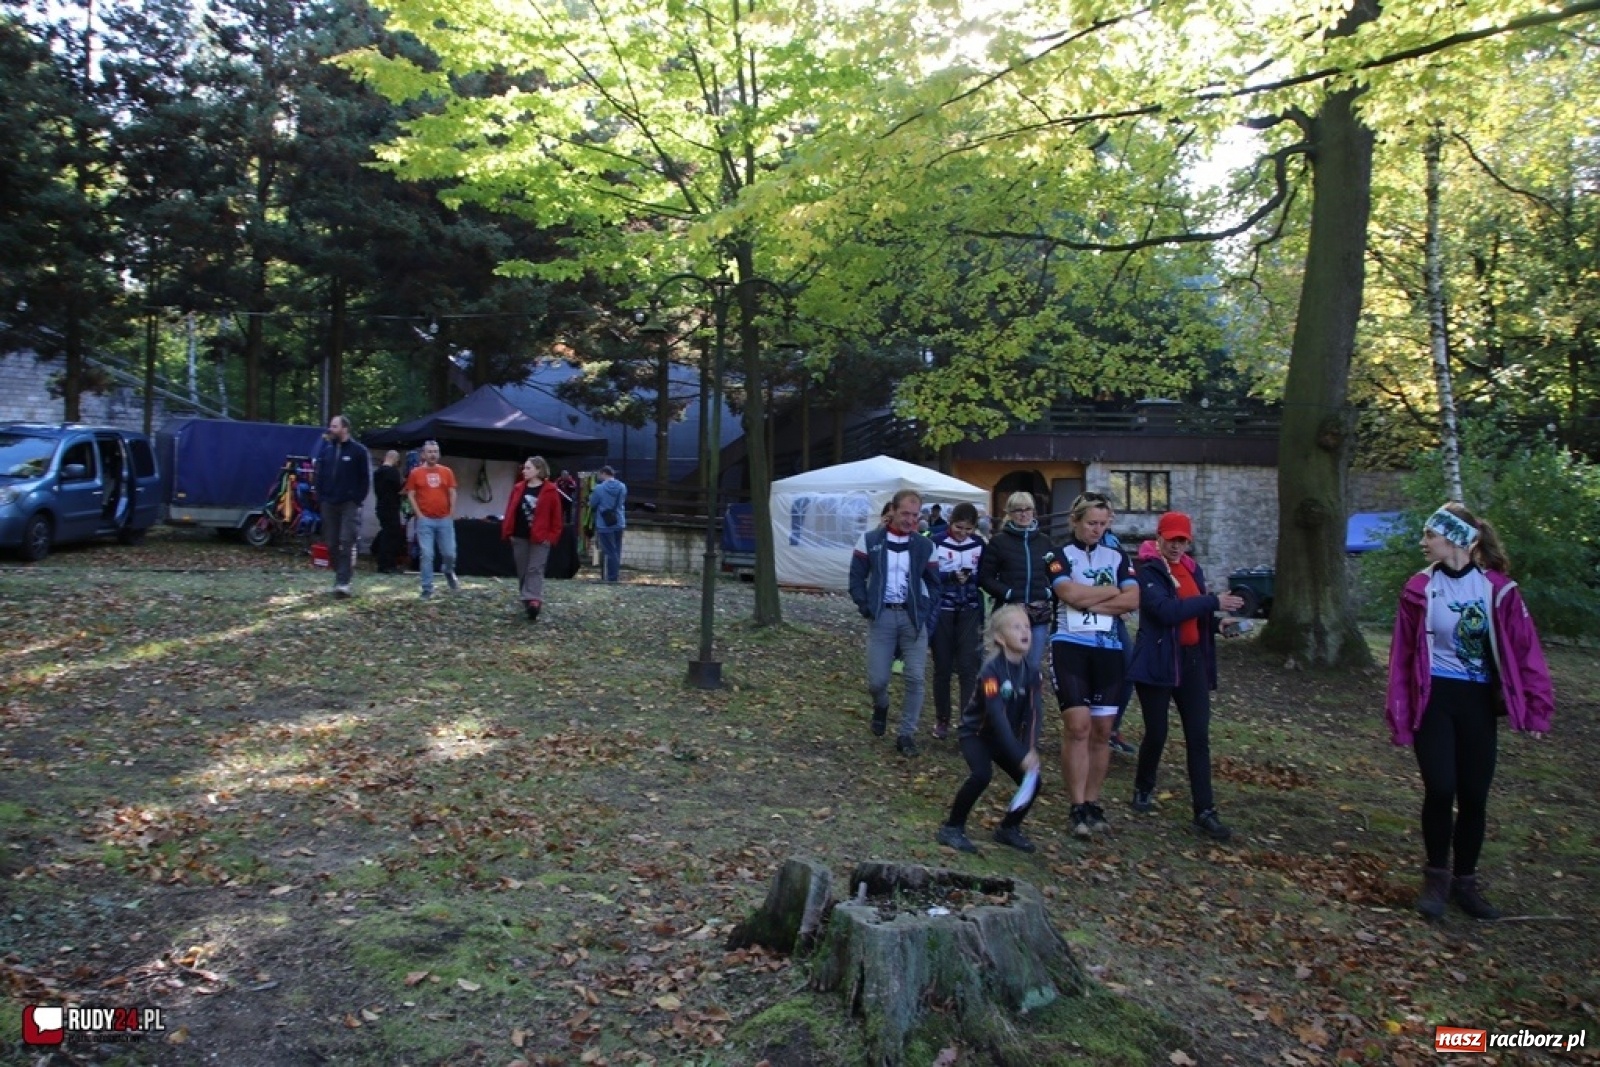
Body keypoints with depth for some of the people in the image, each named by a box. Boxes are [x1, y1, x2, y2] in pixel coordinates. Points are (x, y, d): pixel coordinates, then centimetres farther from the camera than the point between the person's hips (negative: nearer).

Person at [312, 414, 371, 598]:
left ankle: (343, 582, -12)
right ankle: (341, 576, 19)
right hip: (328, 503, 5)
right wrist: (320, 497, 3)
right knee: (332, 543, 7)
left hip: (349, 504, -5)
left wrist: (358, 500, -9)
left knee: (346, 543, -10)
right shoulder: (326, 448, 11)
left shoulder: (358, 450, -3)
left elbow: (365, 478, -3)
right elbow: (319, 473, 12)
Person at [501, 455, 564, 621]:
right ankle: (527, 600, 22)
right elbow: (510, 512, 10)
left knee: (535, 570, -10)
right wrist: (507, 532, 4)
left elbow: (556, 516, -6)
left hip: (540, 538, -5)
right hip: (519, 536, 5)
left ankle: (534, 602, -18)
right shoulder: (518, 488, 7)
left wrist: (551, 536, -9)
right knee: (522, 570, 11)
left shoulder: (550, 491, -7)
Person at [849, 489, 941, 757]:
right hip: (882, 616, -1)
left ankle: (907, 734, 8)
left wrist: (927, 613, -2)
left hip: (913, 617, 1)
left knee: (915, 678, -4)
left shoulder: (925, 546, 5)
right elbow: (857, 577, 5)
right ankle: (881, 707, 33)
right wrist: (864, 607, -7)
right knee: (877, 680, -2)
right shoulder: (870, 540, 1)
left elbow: (933, 583, 11)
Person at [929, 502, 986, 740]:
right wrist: (951, 577, -22)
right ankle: (942, 720, 20)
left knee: (968, 666, -7)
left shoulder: (979, 546, 4)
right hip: (942, 611, -1)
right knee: (942, 667, 7)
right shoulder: (936, 543, -6)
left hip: (969, 612, 2)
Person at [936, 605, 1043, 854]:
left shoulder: (1031, 674, -6)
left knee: (1032, 781, -5)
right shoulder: (992, 671, -27)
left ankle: (1009, 828, 20)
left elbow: (1032, 715, -13)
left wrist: (1031, 750, -29)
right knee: (981, 775, -30)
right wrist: (1020, 755, -41)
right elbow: (997, 716, -35)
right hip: (976, 733, -6)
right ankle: (952, 828, -12)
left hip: (1004, 738, 6)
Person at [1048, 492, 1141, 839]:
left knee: (1102, 729, 6)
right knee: (1078, 724, -12)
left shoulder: (1117, 557, 12)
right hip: (1071, 646, -4)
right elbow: (1070, 594, -16)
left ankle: (1093, 803, 16)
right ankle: (1078, 808, -6)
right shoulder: (1060, 556, 1)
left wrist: (1089, 601, -10)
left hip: (1108, 648, 4)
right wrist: (1112, 591, -4)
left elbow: (1132, 600, -1)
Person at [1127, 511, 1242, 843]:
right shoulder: (1148, 571, -10)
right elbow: (1166, 610, -25)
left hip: (1193, 661, 6)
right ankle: (1144, 789, 29)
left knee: (1199, 736, 1)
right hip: (1158, 662, -6)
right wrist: (1213, 601, -23)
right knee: (1156, 733, 3)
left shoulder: (1193, 570, 13)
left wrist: (1216, 623, 1)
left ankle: (1205, 811, 4)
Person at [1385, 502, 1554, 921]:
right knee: (1440, 789, -10)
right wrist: (1399, 713, -2)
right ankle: (1436, 878, 11)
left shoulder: (1497, 588, -3)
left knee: (1474, 796, 7)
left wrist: (1535, 707, -5)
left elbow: (1525, 648, -1)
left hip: (1478, 702, 1)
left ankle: (1464, 882, 25)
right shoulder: (1420, 588, -3)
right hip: (1433, 698, -1)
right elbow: (1402, 654, -1)